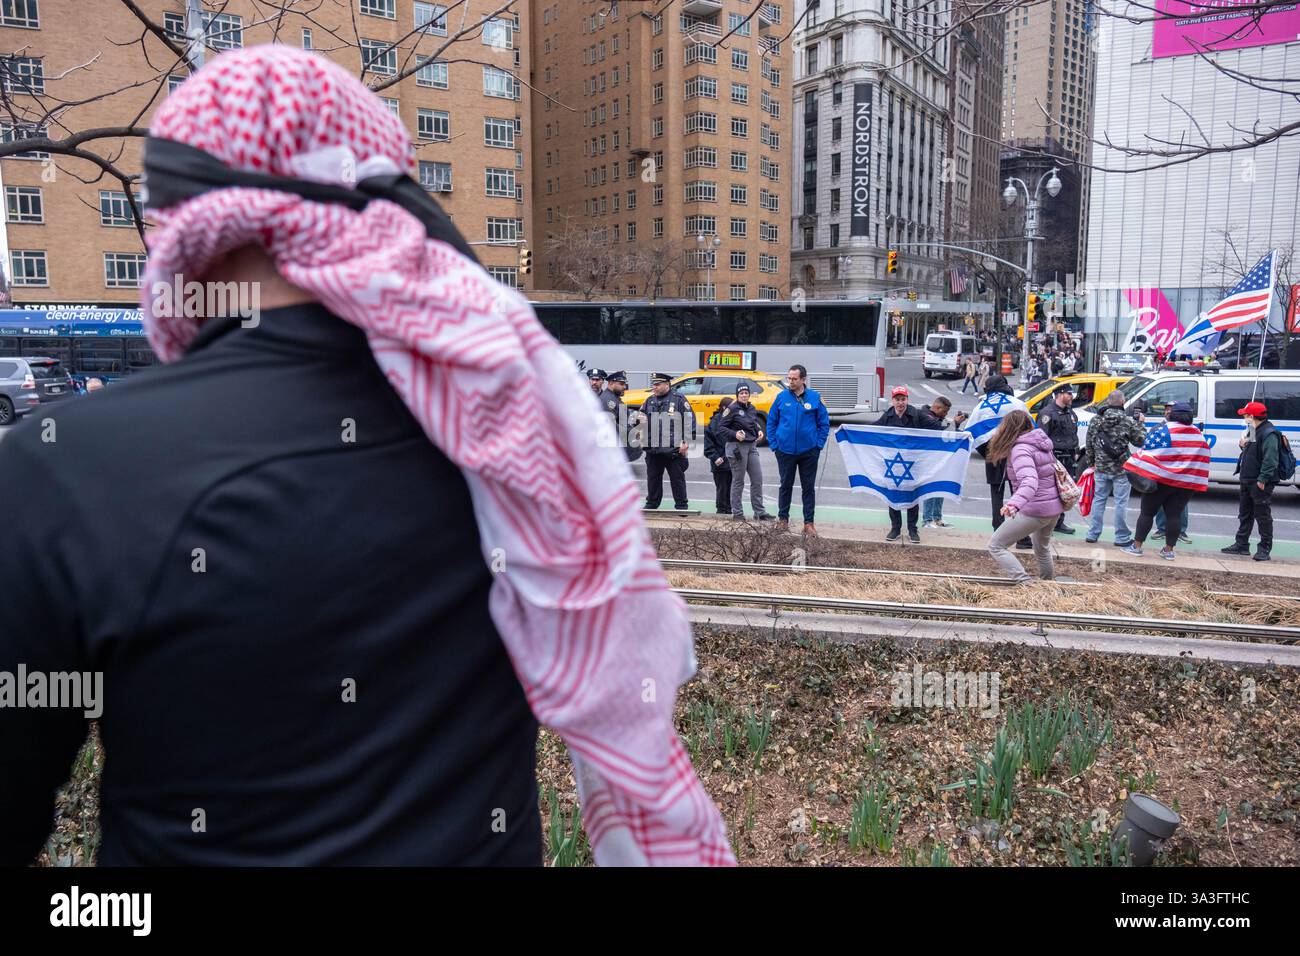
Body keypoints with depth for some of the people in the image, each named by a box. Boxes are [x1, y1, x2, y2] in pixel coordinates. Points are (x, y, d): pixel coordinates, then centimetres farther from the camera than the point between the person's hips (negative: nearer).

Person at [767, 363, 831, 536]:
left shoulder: (815, 398, -3)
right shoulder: (782, 397, -1)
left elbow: (824, 423, 3)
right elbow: (771, 422, 5)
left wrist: (819, 444, -4)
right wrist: (774, 444, -1)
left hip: (809, 451, 0)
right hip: (785, 450, 1)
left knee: (809, 487, 6)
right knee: (785, 486, 11)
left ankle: (809, 522, 12)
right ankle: (783, 519, 24)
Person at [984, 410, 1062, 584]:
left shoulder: (1020, 449, -19)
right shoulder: (1040, 444, 8)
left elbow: (1030, 482, -34)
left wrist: (1014, 504, -49)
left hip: (1035, 510, -9)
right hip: (1055, 506, 9)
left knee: (995, 546, -4)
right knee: (1042, 547, 32)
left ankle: (1025, 583, -15)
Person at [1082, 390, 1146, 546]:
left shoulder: (1095, 421, 3)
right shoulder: (1128, 421, -9)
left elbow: (1089, 446, 8)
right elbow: (1140, 441, 1)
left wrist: (1090, 463, 18)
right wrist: (1140, 424, 12)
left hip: (1101, 468, 4)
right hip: (1121, 469, -4)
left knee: (1098, 500, 11)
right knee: (1121, 503, 2)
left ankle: (1093, 534, 13)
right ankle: (1122, 537, 7)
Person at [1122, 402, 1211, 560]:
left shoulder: (1162, 431, -10)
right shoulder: (1198, 435, 10)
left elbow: (1148, 454, -13)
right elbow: (1202, 460, 13)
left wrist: (1135, 471, -8)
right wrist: (1195, 482, 16)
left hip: (1161, 480, -4)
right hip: (1186, 484, 4)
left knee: (1147, 512, 4)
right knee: (1174, 515, 8)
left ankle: (1137, 546, 6)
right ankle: (1169, 550, 11)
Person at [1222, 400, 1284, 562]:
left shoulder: (1269, 434, -17)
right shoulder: (1253, 432, 16)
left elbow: (1270, 459, -24)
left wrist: (1263, 479, -27)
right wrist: (1244, 445, 7)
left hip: (1260, 484, -10)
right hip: (1247, 481, 10)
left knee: (1263, 516, -3)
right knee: (1244, 515, 16)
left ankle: (1265, 549, 4)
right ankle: (1241, 545, 24)